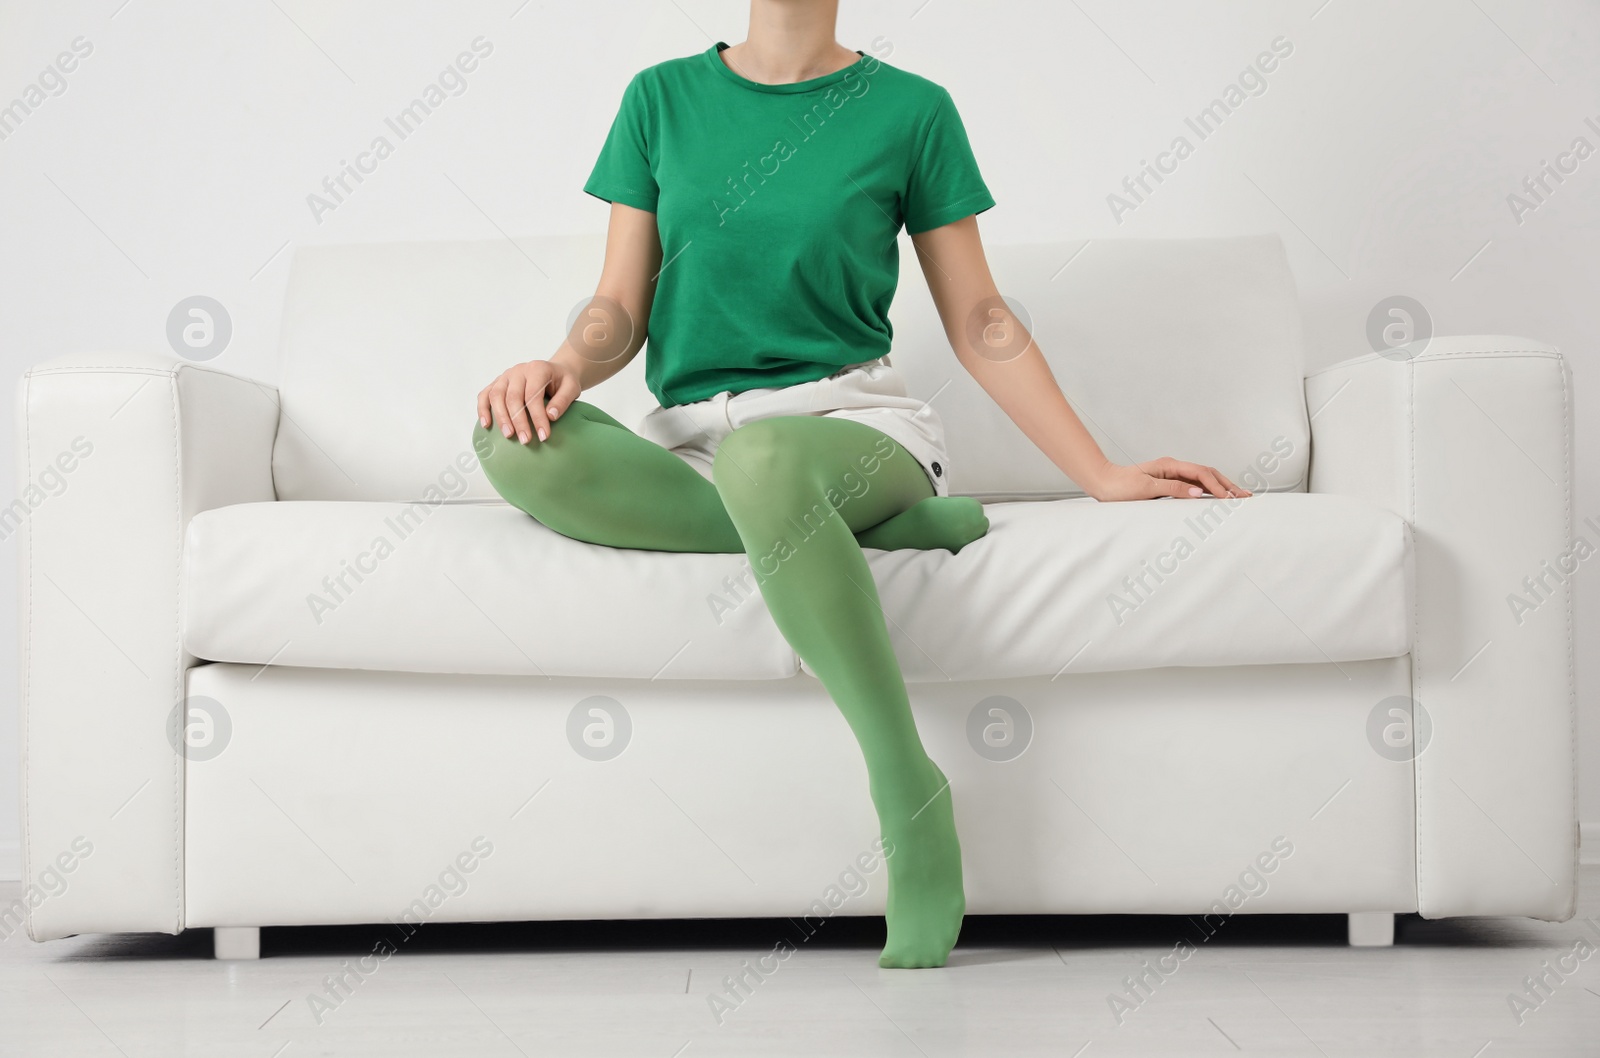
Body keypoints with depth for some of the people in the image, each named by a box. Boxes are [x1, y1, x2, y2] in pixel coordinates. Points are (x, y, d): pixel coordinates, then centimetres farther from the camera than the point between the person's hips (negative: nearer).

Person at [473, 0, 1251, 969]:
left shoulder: (911, 109, 7)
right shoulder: (663, 98, 12)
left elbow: (979, 321, 9)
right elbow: (621, 309, 9)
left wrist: (1104, 476, 5)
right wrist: (569, 364, -15)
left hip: (853, 415, -2)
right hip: (686, 442, 3)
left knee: (758, 456, -40)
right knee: (518, 445, -30)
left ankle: (912, 796, -32)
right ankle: (877, 530, -26)